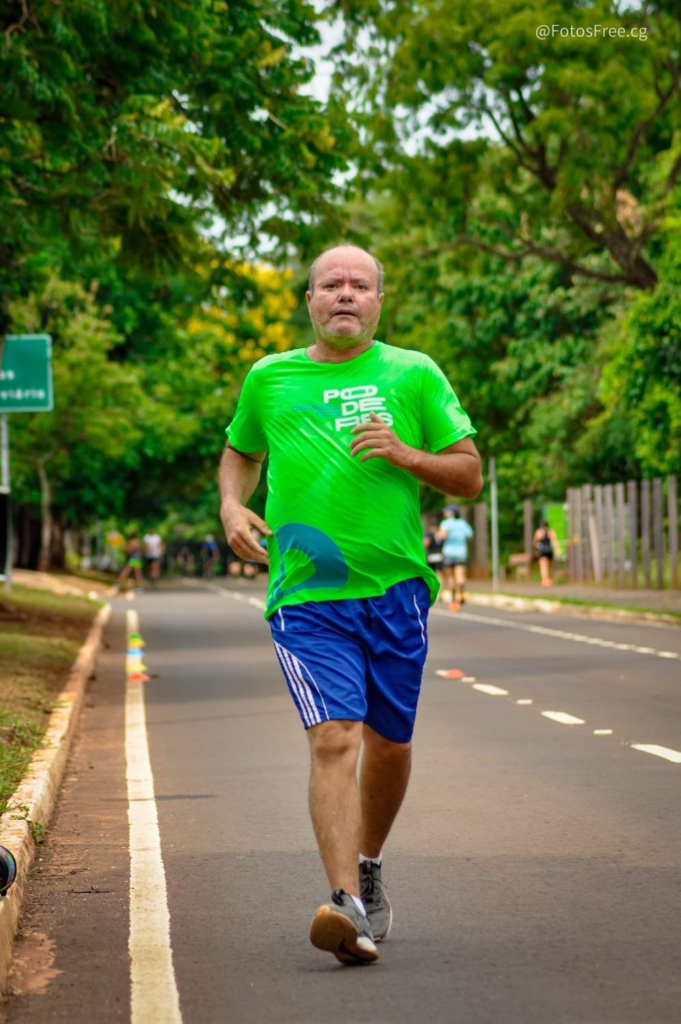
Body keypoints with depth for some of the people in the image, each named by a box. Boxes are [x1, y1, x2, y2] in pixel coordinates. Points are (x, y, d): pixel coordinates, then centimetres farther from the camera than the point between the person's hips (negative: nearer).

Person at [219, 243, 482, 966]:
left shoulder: (414, 375, 6)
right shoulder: (269, 379, 10)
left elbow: (469, 476, 7)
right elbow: (240, 451, 28)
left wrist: (405, 454, -11)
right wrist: (232, 505, 7)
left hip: (396, 588, 1)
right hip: (306, 594, -1)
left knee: (388, 742, 12)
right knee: (333, 740, -17)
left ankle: (368, 868, 38)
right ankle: (347, 906, -25)